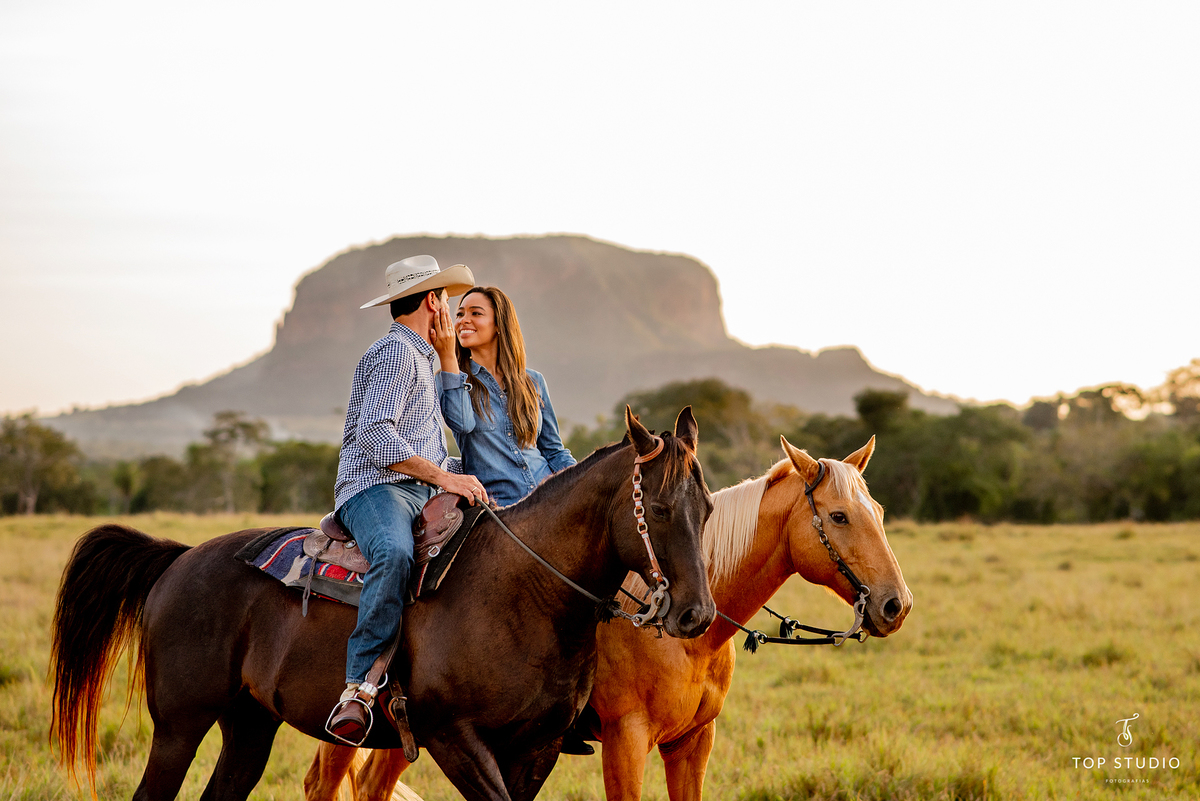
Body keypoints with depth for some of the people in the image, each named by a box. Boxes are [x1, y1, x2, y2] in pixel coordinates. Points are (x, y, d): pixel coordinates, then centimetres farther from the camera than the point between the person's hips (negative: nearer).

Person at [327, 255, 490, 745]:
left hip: (423, 498, 10)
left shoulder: (421, 357, 31)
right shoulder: (395, 352, -2)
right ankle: (360, 687, -44)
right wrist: (440, 475, -21)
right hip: (376, 488, -10)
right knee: (395, 554, -39)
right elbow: (373, 434, -15)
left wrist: (448, 356, 32)